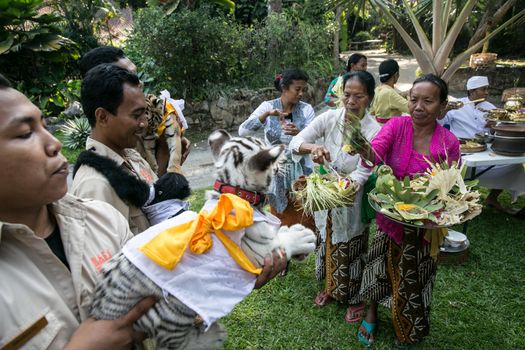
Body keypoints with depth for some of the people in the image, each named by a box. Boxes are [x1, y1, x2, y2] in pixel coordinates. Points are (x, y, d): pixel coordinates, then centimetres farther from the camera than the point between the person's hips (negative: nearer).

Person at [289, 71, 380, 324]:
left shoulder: (374, 131, -19)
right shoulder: (329, 118, -11)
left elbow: (362, 173, -24)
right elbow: (296, 141, -17)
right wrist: (312, 147, -40)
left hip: (353, 202, -3)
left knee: (352, 252, 13)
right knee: (327, 245, 22)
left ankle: (356, 299, 40)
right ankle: (332, 288, 49)